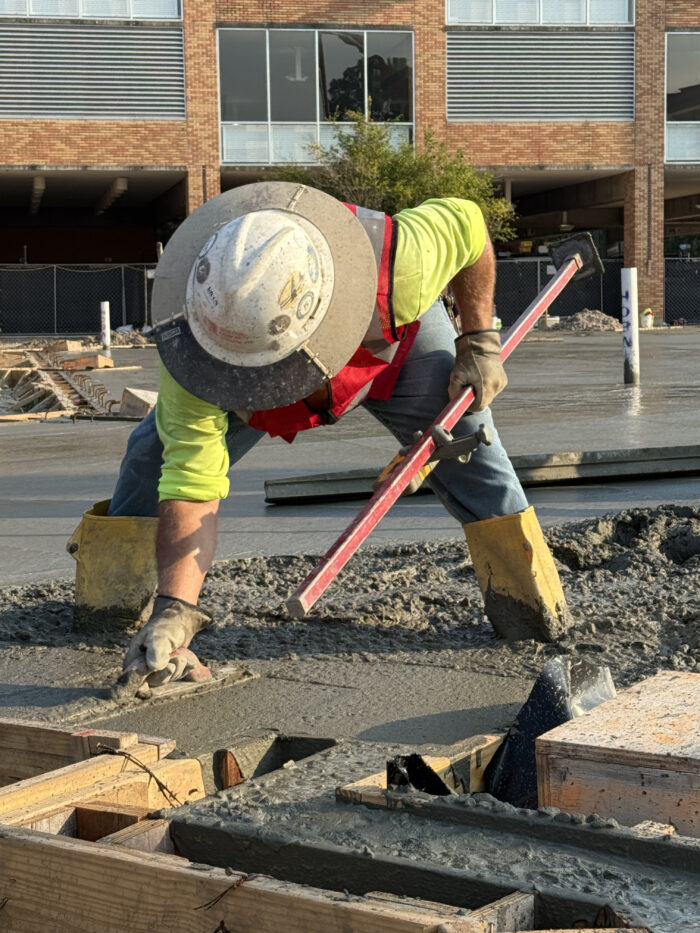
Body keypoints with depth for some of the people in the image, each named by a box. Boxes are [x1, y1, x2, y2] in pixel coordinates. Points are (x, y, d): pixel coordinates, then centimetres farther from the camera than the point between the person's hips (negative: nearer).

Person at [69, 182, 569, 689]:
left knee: (468, 448, -11)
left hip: (393, 343, 0)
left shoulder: (398, 268, -48)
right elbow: (193, 483, -43)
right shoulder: (187, 326, -44)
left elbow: (467, 221, -23)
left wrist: (479, 342, -18)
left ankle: (536, 615, 9)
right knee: (159, 454, -9)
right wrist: (174, 608, -54)